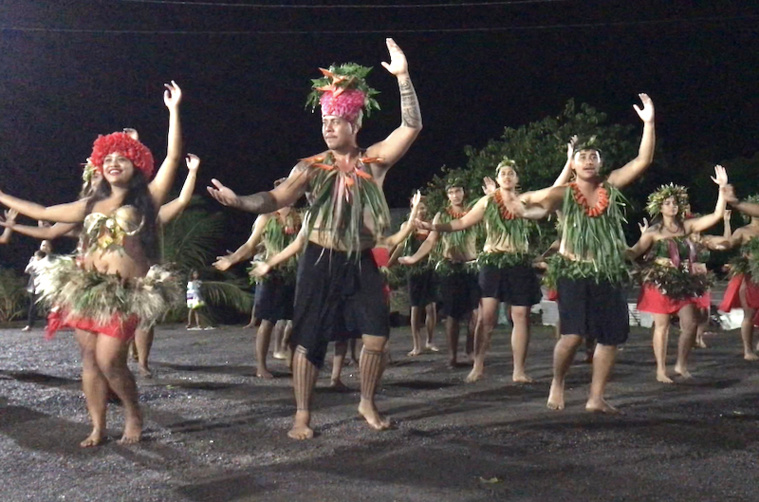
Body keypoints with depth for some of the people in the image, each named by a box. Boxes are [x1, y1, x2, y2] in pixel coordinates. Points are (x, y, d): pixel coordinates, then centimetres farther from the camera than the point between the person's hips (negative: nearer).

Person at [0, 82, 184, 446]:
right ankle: (98, 429, 13)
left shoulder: (147, 198, 3)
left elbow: (173, 157, -5)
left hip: (126, 292, -5)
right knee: (89, 359, 4)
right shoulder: (91, 204, 16)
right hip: (86, 288, 5)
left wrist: (173, 110, -8)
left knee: (109, 360, -10)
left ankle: (134, 415, 13)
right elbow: (43, 213, 23)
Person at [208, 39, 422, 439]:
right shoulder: (311, 167, -1)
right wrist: (237, 200, -27)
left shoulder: (374, 161, -1)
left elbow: (411, 126, -9)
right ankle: (302, 415, 13)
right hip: (320, 261, -1)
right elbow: (276, 199, -9)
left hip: (361, 263, 1)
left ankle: (367, 404, 18)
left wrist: (402, 76, -17)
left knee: (377, 335, -4)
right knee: (309, 338, 2)